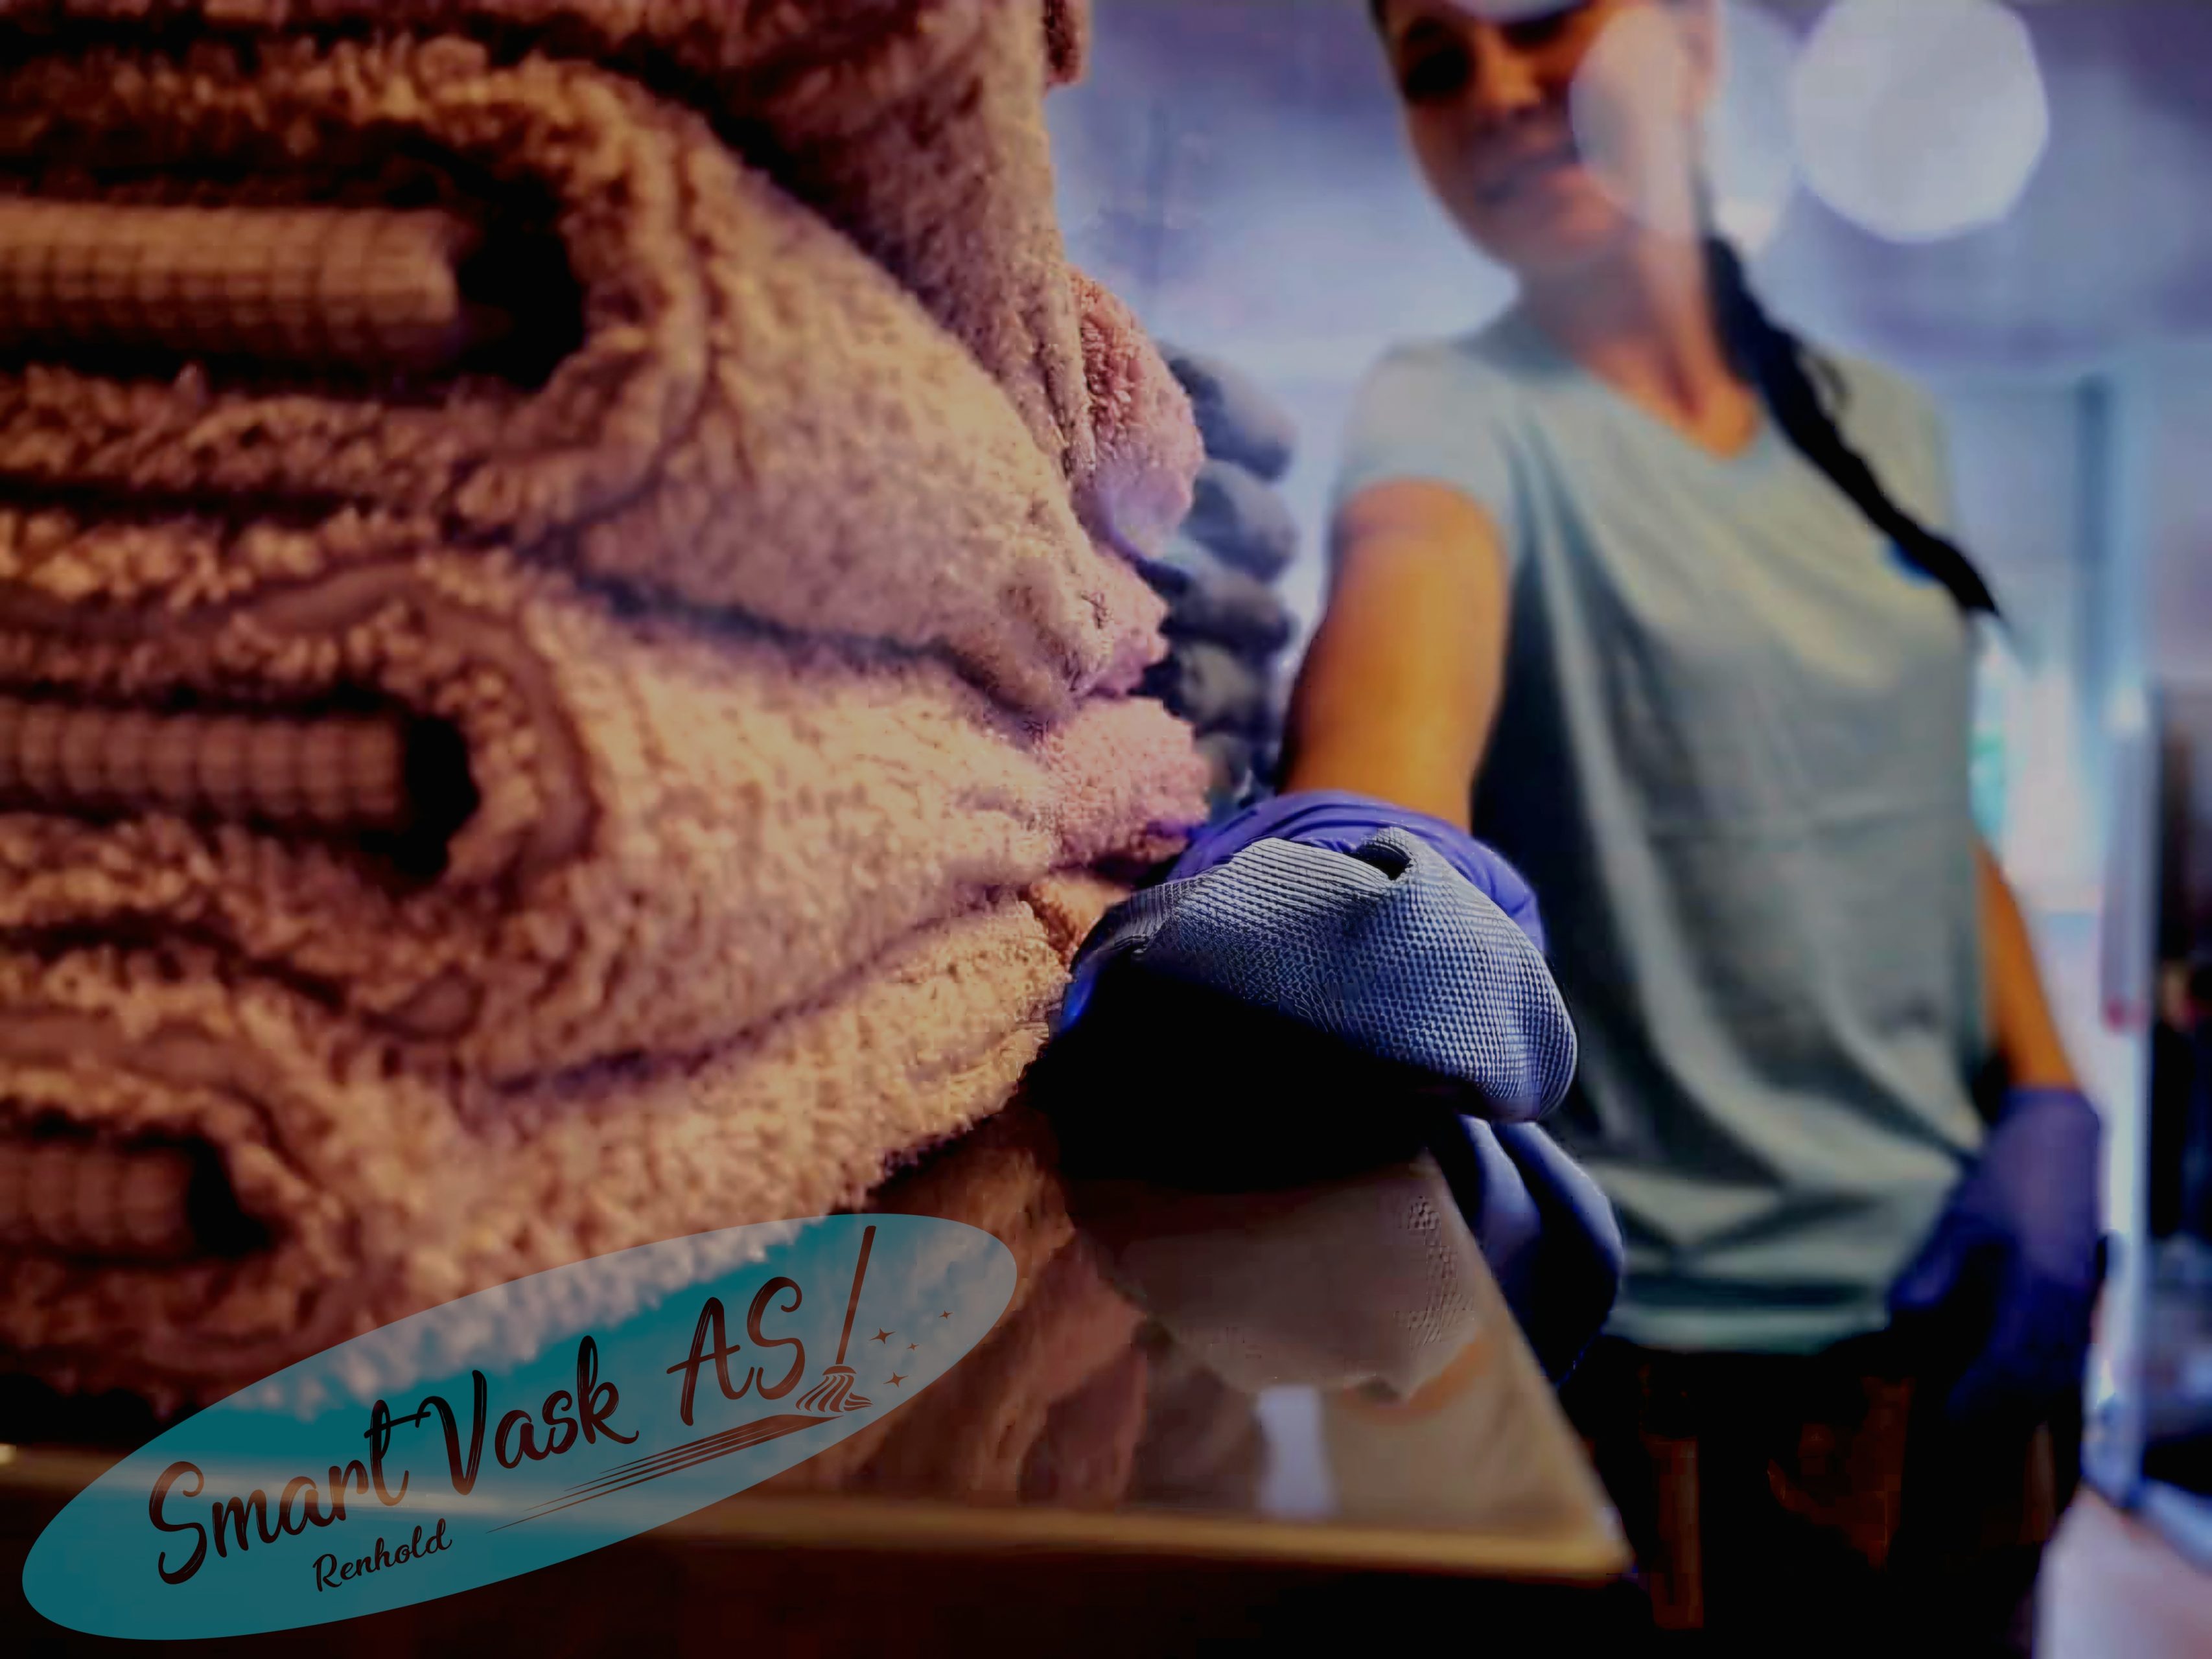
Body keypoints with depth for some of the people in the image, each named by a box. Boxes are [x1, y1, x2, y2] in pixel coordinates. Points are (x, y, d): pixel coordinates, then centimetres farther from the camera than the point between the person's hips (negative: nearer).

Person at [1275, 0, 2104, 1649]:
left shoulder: (1884, 422, 7)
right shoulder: (1459, 413, -9)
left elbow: (1937, 816, 13)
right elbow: (1407, 667, -32)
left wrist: (2049, 1107, -2)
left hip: (1955, 1316, 5)